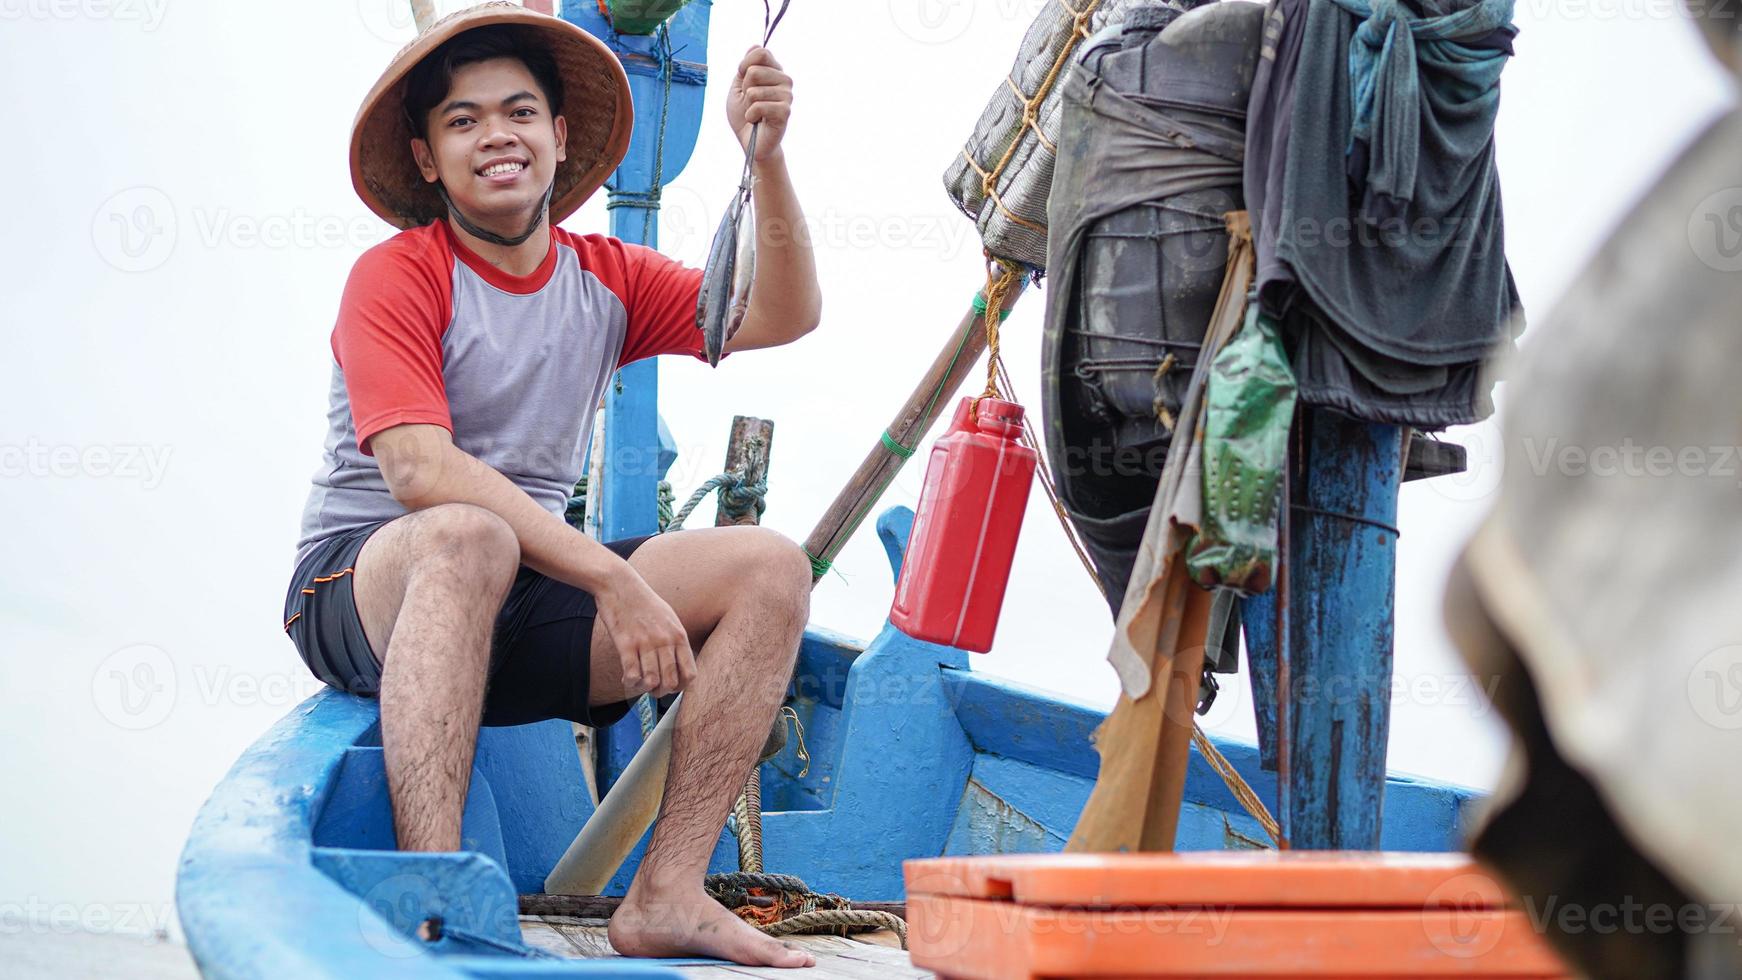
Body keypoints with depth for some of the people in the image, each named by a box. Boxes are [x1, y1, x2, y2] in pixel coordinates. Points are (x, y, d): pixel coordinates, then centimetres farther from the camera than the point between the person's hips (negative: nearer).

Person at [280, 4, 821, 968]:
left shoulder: (606, 278, 11)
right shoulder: (394, 276, -8)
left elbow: (781, 315, -1)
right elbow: (419, 472, -22)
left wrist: (765, 157, -15)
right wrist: (613, 577, -28)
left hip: (522, 605, 6)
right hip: (360, 589, -6)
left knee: (771, 569, -11)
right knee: (469, 538, -39)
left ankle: (664, 896, -18)